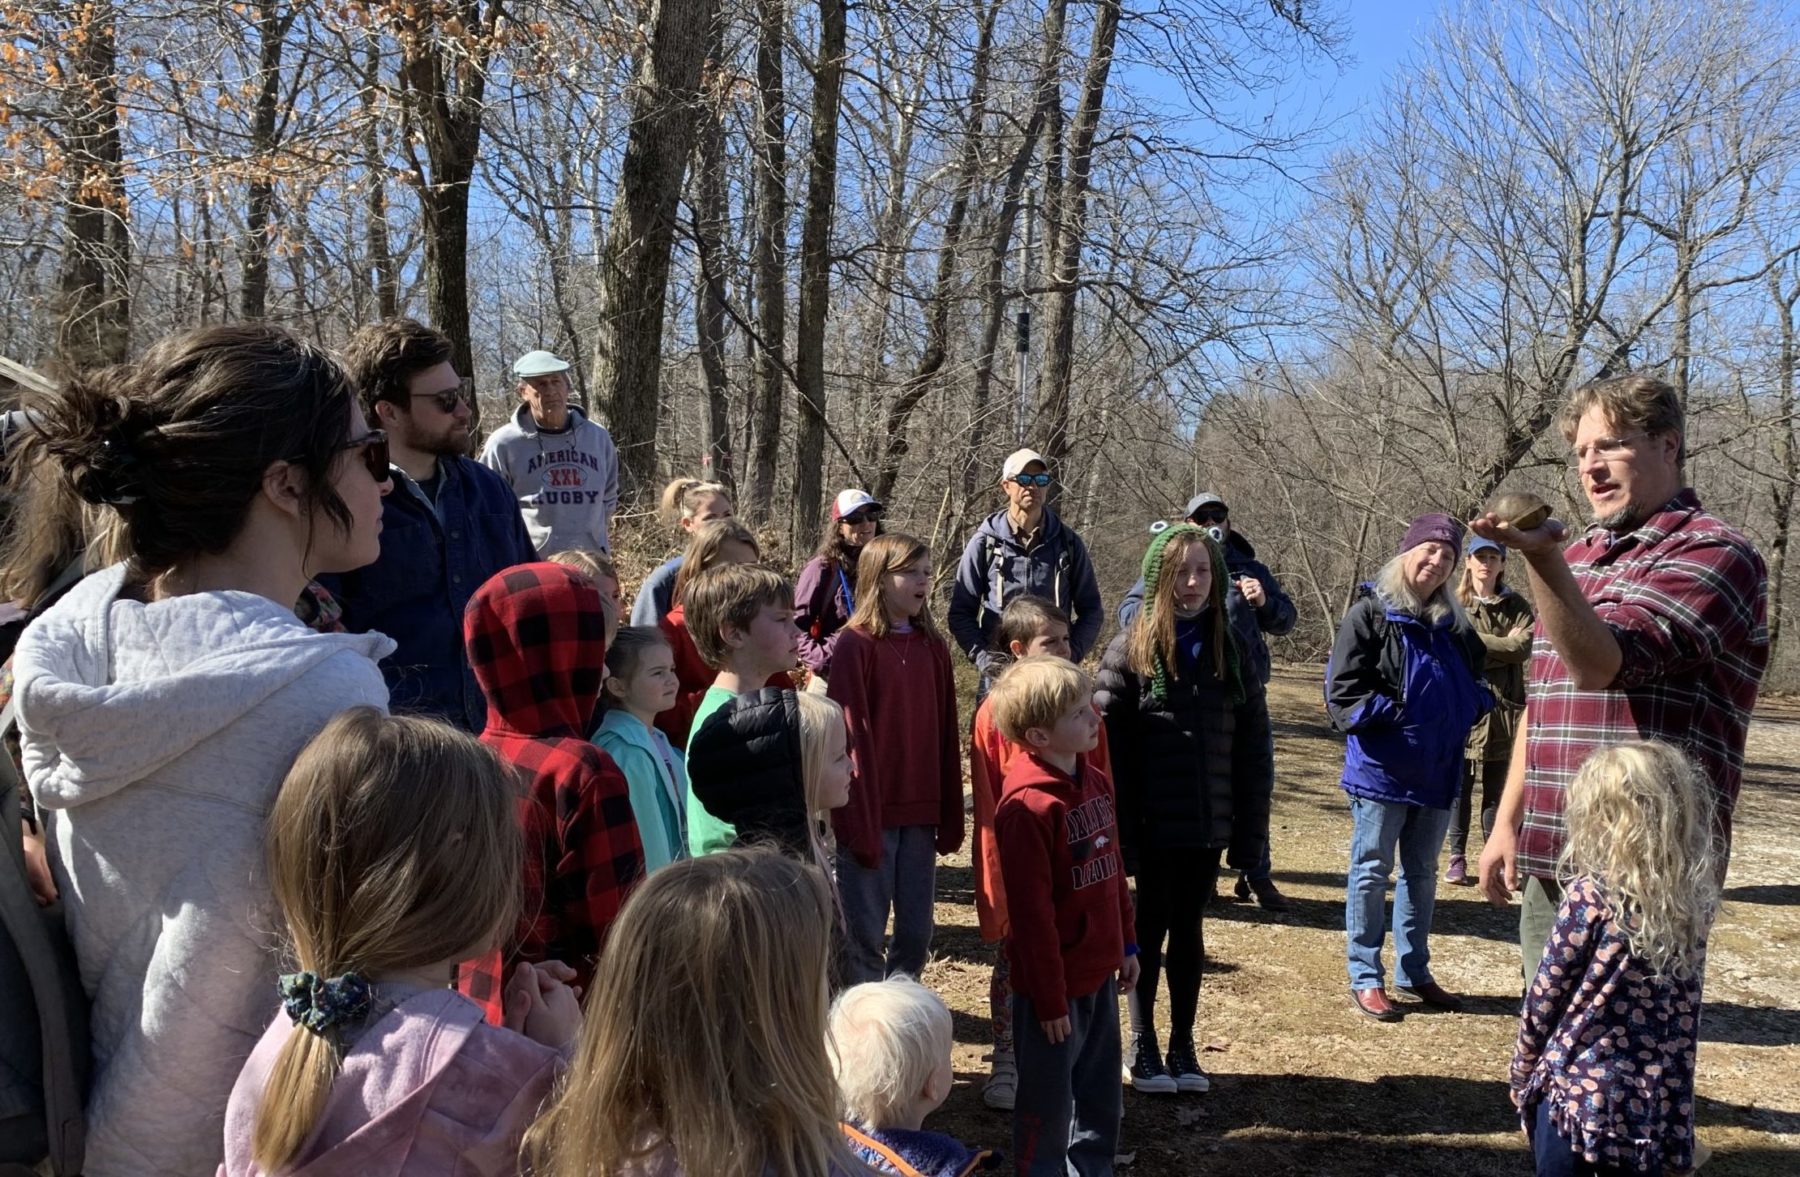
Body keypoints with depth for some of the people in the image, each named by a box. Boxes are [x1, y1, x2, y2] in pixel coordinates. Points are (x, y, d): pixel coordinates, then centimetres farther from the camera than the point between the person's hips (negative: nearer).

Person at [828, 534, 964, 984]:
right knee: (866, 937, 3)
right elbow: (850, 736, -12)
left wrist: (951, 817, 7)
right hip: (871, 811, -5)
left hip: (921, 812, 5)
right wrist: (860, 823, -14)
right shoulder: (855, 644, -9)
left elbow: (945, 733, 9)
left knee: (917, 934, 12)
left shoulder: (932, 646, 8)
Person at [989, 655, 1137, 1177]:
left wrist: (1126, 943, 15)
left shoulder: (1095, 782, 3)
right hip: (1056, 985, -8)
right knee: (1048, 1106, 10)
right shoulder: (1028, 805, -24)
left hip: (1100, 976, 8)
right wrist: (1049, 999, -17)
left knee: (1101, 1100, 22)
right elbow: (1031, 911, -21)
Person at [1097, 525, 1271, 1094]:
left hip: (1208, 827, 3)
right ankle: (1142, 1048, 24)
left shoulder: (1230, 650, 4)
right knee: (1151, 929, 9)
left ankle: (1183, 1046, 27)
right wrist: (1117, 830, -15)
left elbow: (1253, 747, 6)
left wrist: (1250, 829, 2)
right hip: (1153, 826, -3)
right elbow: (1106, 743, -11)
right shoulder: (1131, 650, -7)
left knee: (1190, 930, 14)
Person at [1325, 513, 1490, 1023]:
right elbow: (1343, 693, -13)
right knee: (1371, 872, 3)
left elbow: (1473, 683, 23)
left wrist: (1472, 706, 3)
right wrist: (1393, 714, -19)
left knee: (1422, 874, 16)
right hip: (1382, 771, -6)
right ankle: (1365, 978, 13)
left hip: (1438, 771, 6)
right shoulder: (1370, 613, -9)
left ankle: (1414, 971, 29)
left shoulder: (1453, 623, 9)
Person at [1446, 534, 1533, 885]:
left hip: (1501, 710, 1)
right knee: (1459, 787, 4)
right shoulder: (1452, 603, 2)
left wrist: (1472, 641, -10)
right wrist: (1496, 650, -9)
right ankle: (1457, 857, 13)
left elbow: (1522, 647, -9)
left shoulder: (1515, 607, 6)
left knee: (1497, 789, 7)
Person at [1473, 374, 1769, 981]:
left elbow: (1600, 664, -22)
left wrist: (1542, 557, -36)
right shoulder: (1579, 556, 16)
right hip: (1549, 862, 7)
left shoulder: (1714, 552, -7)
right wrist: (1508, 822, 16)